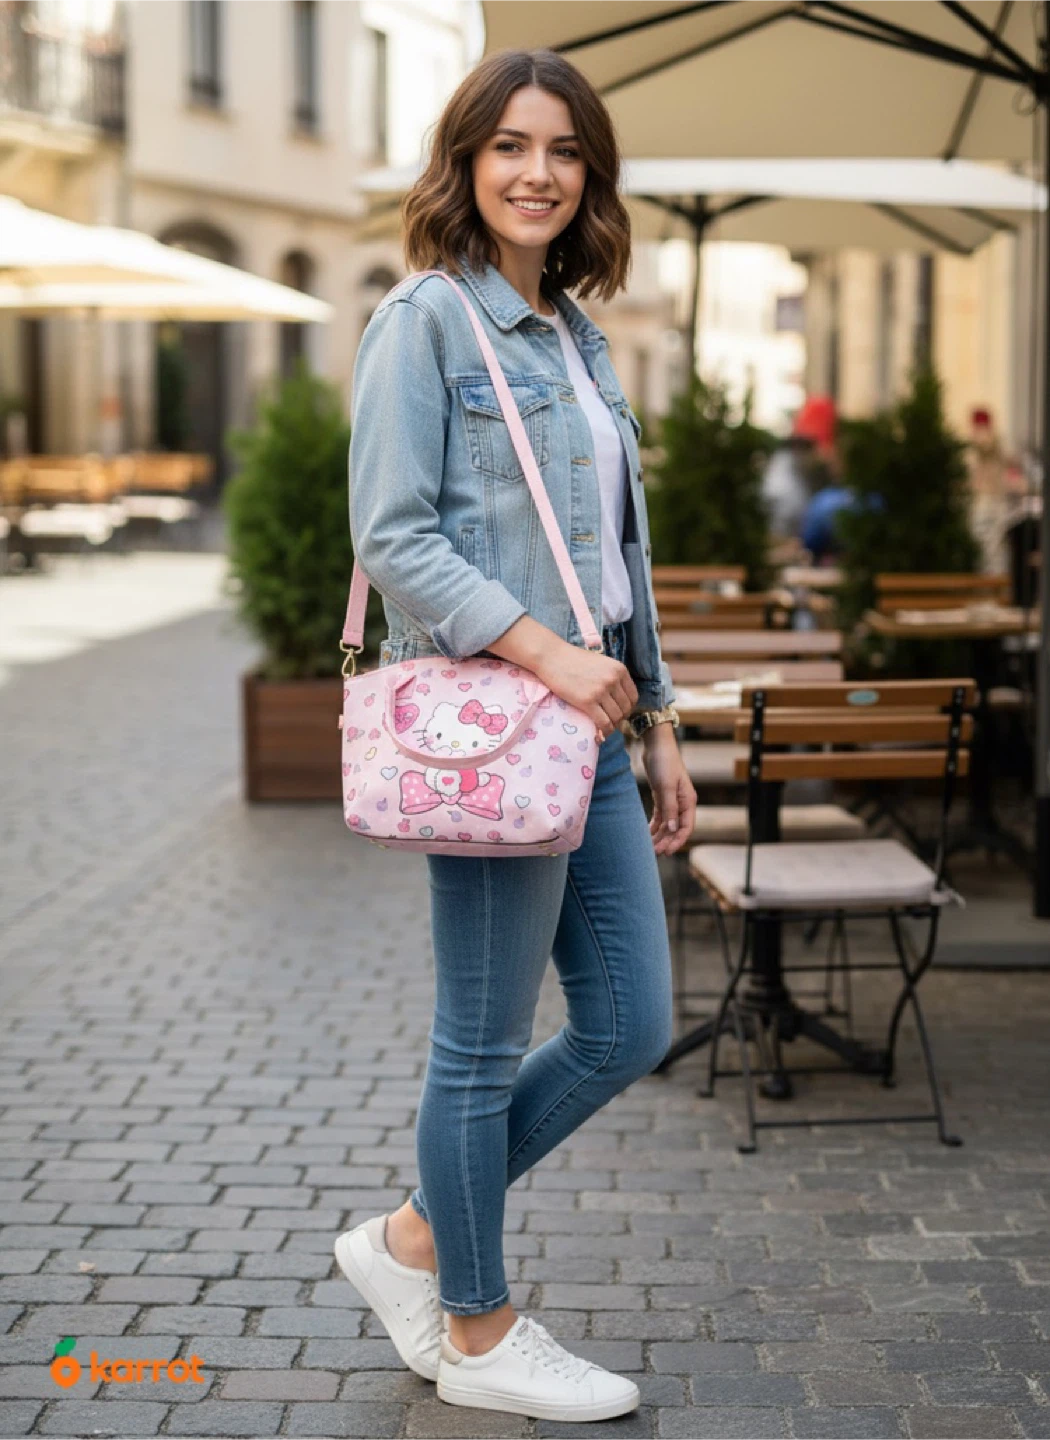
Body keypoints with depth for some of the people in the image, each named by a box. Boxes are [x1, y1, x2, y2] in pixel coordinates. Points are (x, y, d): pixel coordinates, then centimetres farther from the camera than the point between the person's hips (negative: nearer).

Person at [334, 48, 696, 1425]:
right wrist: (545, 653, -21)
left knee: (629, 1028, 11)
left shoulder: (578, 337, 17)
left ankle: (416, 1239, 27)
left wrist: (658, 720, 18)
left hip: (589, 722, 9)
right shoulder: (427, 320, -7)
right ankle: (478, 1334, 21)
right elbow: (392, 538, -14)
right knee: (487, 1043, 3)